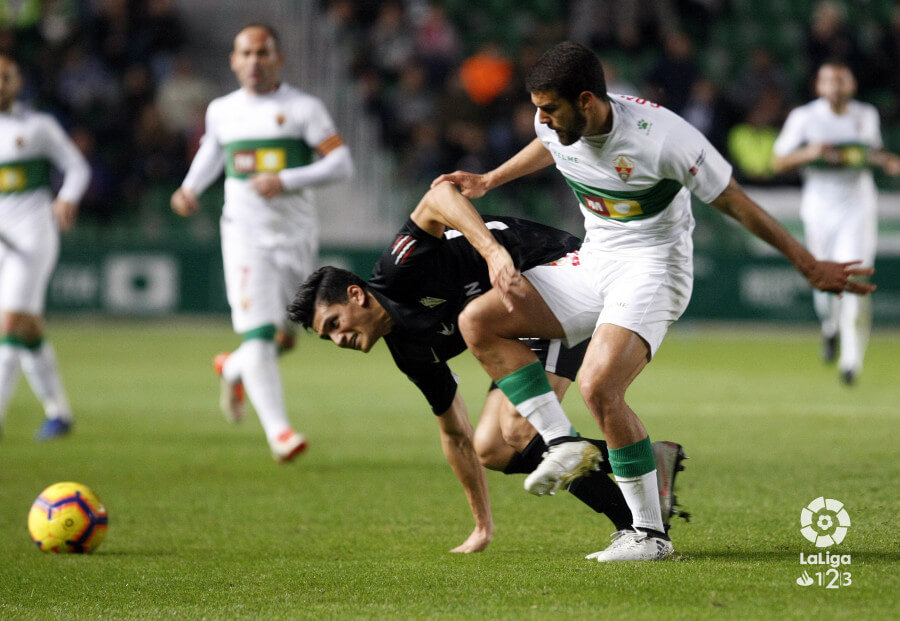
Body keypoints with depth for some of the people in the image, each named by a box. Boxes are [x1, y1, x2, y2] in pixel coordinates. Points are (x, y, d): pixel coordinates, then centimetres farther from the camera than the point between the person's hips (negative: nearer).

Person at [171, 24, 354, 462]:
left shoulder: (303, 109, -3)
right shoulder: (221, 111, 7)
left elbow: (342, 164, -10)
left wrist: (286, 181, -21)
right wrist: (191, 187, 11)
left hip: (296, 234, 0)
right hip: (245, 233, 0)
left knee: (283, 339, 12)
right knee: (258, 334, -16)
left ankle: (233, 370, 43)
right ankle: (277, 430, -20)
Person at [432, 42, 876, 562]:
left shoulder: (661, 136, -25)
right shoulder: (556, 126, -4)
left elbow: (735, 203, -16)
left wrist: (810, 266, -11)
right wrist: (488, 181, 33)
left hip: (652, 269, -8)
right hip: (593, 265, 8)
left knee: (599, 386, -28)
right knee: (479, 321, -6)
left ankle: (650, 533, -16)